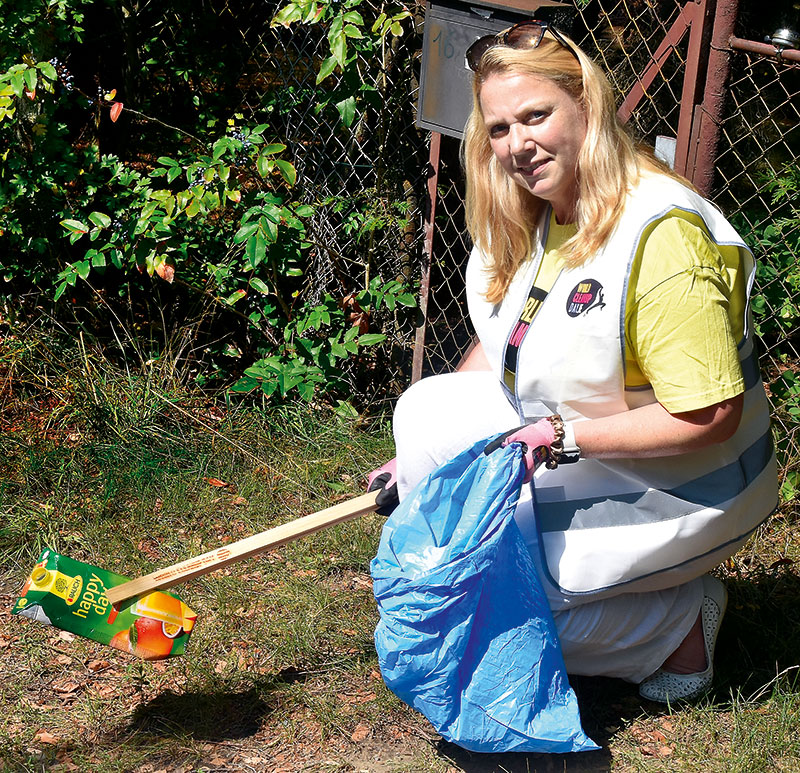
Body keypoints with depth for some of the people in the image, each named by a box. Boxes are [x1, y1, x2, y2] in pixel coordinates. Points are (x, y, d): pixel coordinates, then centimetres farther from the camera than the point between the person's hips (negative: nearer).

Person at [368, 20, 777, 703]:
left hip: (674, 489, -9)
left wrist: (562, 438, -27)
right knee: (424, 410, -3)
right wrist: (433, 449, 5)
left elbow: (710, 417, -29)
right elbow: (501, 349, 12)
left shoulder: (662, 236, -29)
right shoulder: (537, 218, 0)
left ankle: (680, 622, 2)